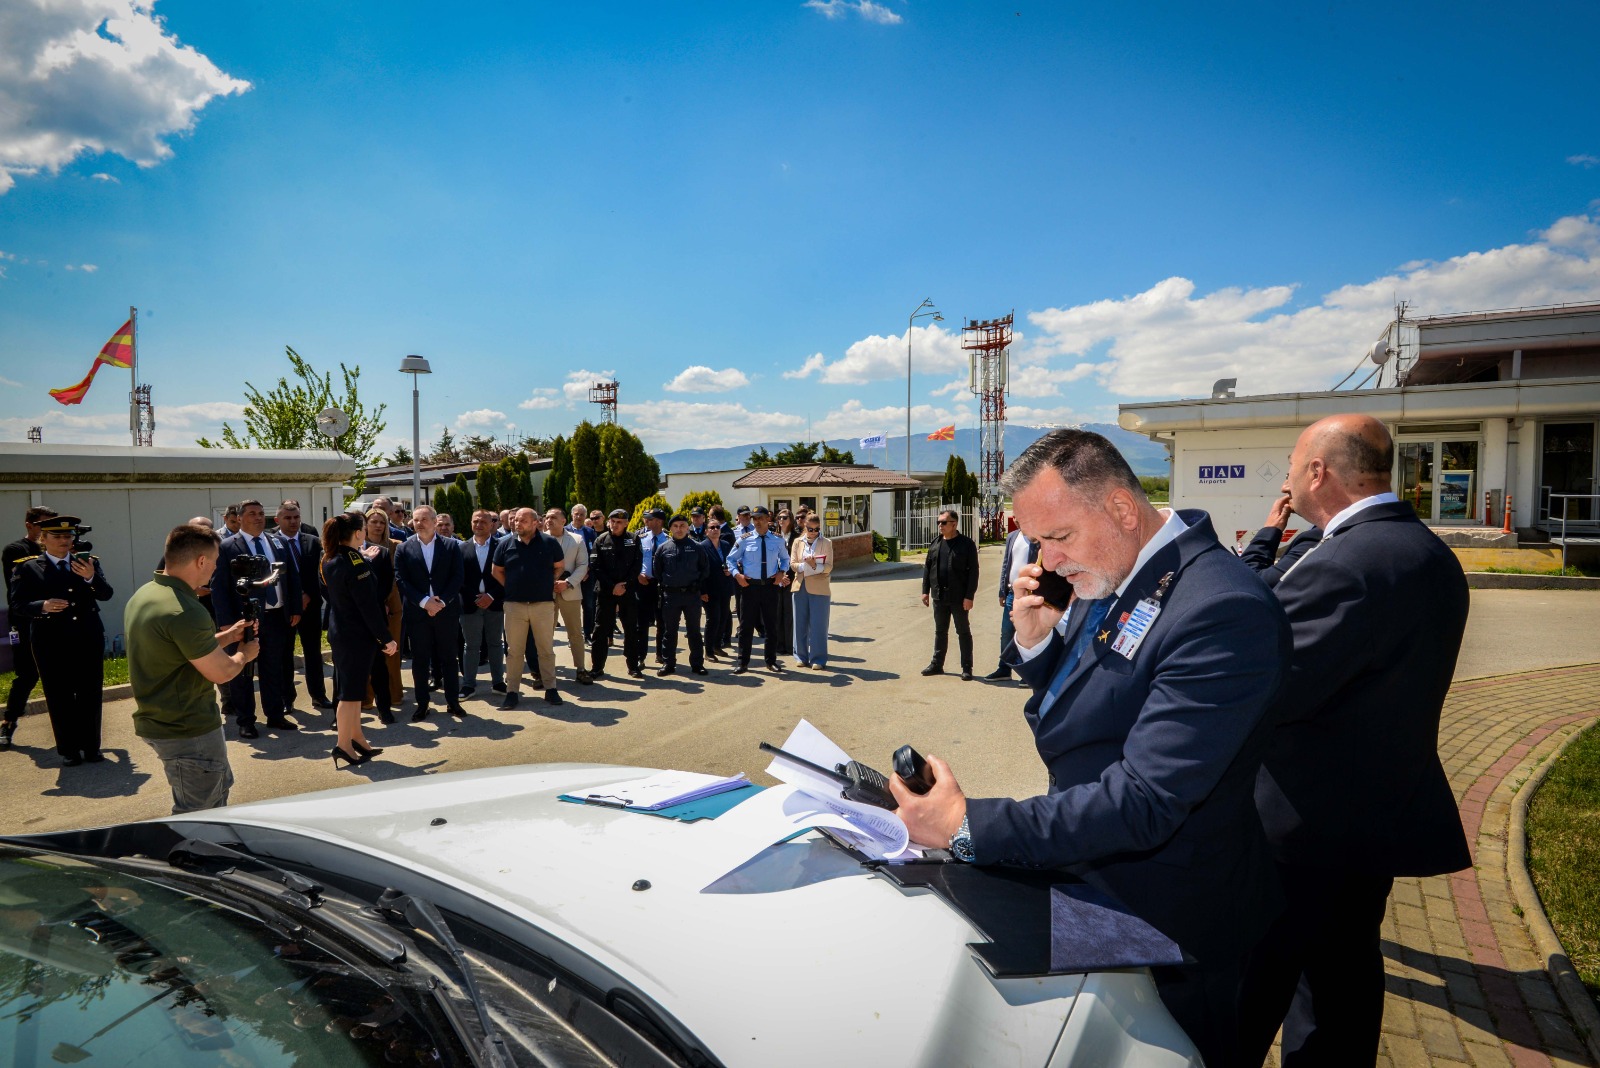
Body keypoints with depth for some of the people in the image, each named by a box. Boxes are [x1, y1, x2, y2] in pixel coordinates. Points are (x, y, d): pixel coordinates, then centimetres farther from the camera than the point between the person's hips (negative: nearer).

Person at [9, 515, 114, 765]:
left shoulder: (88, 563, 6)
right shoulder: (28, 568, 0)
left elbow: (106, 594, -3)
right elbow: (18, 606, -4)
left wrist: (91, 578, -22)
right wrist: (43, 606, -24)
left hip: (89, 641, 2)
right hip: (52, 645, -2)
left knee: (90, 696, 7)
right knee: (60, 699, 6)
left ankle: (91, 747, 17)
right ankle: (69, 750, 16)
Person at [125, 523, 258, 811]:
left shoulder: (142, 595, 5)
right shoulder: (185, 612, -27)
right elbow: (220, 672, -20)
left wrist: (226, 636, 14)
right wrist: (244, 654, 0)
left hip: (156, 721, 10)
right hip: (188, 731, -10)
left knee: (219, 785, 27)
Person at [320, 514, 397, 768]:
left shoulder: (329, 559, 6)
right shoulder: (355, 563, -22)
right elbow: (368, 606, -21)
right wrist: (386, 638, -15)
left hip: (339, 631, 9)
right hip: (357, 635, -9)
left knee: (351, 687, 17)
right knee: (351, 691, 0)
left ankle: (356, 737, 26)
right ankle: (344, 745, 7)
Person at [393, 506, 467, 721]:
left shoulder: (451, 545, 3)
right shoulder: (404, 548, 3)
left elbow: (457, 576, -3)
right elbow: (401, 580, -4)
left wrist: (441, 601, -13)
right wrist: (424, 601, -15)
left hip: (446, 610, 0)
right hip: (417, 612, 0)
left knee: (449, 658, 8)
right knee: (420, 661, 6)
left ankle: (453, 701, 17)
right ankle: (422, 704, 16)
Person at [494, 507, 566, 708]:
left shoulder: (549, 543, -2)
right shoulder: (505, 544, 1)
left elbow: (559, 567, 10)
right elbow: (497, 571, 12)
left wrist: (547, 584, 4)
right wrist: (512, 587, 3)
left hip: (544, 604, -1)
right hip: (514, 605, 1)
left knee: (546, 649, 7)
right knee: (514, 650, 7)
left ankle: (550, 688, 17)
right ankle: (512, 691, 14)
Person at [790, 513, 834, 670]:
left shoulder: (826, 543, 1)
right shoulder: (797, 542, 8)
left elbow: (829, 567, -5)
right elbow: (793, 564, 1)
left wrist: (815, 566, -22)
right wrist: (806, 565, -17)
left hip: (819, 588, -3)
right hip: (800, 586, 3)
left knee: (818, 625, -1)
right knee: (800, 623, 7)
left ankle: (818, 659, 5)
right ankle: (802, 657, 18)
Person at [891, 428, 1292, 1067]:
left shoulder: (1223, 611, -30)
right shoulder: (1105, 579, -2)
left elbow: (1144, 804, -34)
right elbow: (1066, 705, 10)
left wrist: (967, 826, -33)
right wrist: (1035, 640, -11)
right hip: (1087, 889, 8)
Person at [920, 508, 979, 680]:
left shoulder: (966, 544, -8)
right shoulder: (936, 543, 8)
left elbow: (973, 571, -10)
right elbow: (927, 567, 13)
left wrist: (969, 596, -15)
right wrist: (925, 590, 8)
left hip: (958, 598, -5)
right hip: (938, 596, 5)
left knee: (963, 632, 5)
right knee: (940, 631, 15)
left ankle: (966, 668, 11)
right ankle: (937, 664, 25)